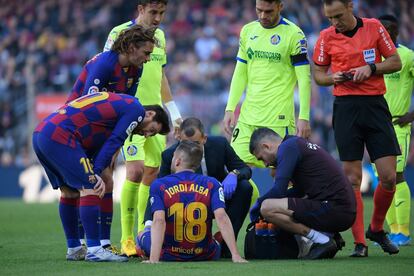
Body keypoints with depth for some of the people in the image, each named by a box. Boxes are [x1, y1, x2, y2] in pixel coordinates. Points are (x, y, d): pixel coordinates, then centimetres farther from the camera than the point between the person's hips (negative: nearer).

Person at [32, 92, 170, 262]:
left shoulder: (118, 103, 29)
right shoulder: (135, 109, 2)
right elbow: (113, 143, -8)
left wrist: (93, 173, 8)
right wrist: (96, 173, -10)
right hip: (59, 136, -10)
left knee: (69, 191, 19)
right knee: (90, 188, -8)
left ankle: (74, 249, 25)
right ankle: (94, 250, -9)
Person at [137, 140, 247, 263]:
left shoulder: (159, 185, -9)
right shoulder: (211, 185, -6)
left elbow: (159, 220, -22)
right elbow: (221, 217, -18)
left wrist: (153, 259, -31)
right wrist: (235, 255, -23)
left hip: (168, 256, -2)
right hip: (205, 256, 2)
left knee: (143, 235, 30)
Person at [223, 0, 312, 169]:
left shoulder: (293, 34, -6)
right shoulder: (248, 31, 11)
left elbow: (304, 79, -7)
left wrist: (304, 118, -13)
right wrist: (230, 108, 8)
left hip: (278, 118, -5)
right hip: (248, 116, 6)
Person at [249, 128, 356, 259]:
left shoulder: (288, 147, -6)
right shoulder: (300, 143, 23)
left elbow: (279, 190, -14)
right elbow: (299, 191, 34)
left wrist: (258, 204, 4)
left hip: (333, 211, -10)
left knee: (267, 208, -13)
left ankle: (322, 241, -11)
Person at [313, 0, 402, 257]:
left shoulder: (374, 27, 4)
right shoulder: (326, 37, 4)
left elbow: (396, 62, 7)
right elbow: (318, 74, 13)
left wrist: (371, 68, -10)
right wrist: (333, 78, -8)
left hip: (375, 105, 0)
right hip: (346, 108, 0)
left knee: (389, 176, -4)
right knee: (352, 178, -4)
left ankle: (377, 228, 20)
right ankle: (359, 242, 0)